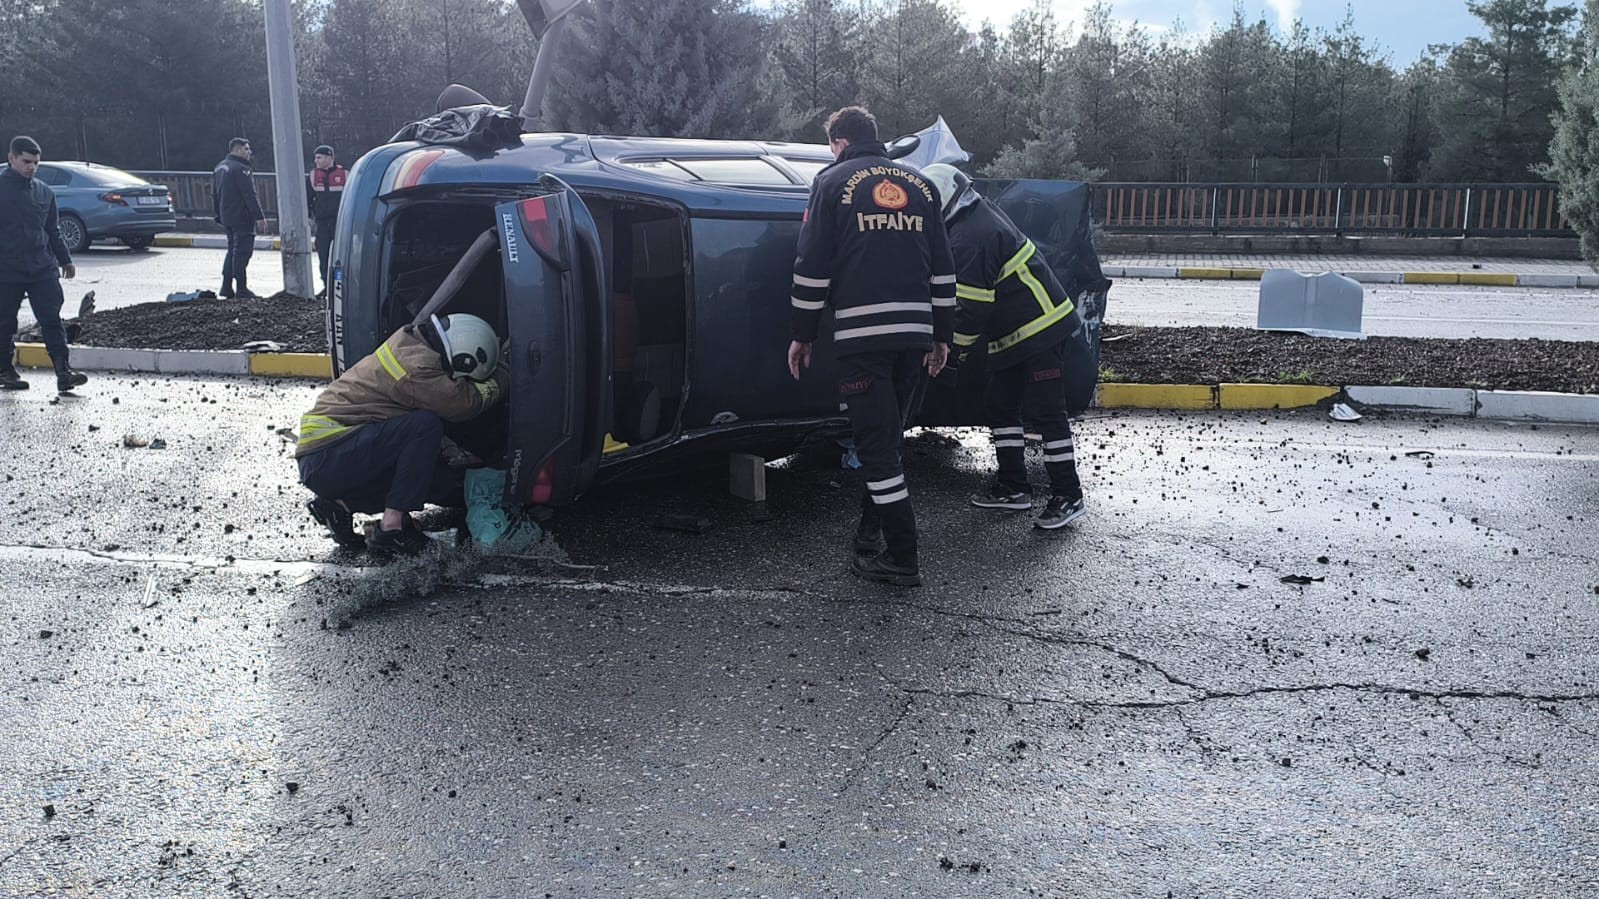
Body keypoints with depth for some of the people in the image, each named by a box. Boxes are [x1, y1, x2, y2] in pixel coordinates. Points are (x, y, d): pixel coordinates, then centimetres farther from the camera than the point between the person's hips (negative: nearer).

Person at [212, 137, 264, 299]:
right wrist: (259, 216, -17)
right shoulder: (240, 169, -15)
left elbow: (214, 195, 19)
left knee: (233, 250, 16)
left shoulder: (219, 168, 15)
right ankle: (241, 289, -5)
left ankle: (226, 287, 15)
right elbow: (249, 195, -19)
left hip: (226, 217, 9)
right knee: (242, 251, -6)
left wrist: (219, 215, 24)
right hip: (242, 217, -9)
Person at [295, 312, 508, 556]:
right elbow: (464, 403, -16)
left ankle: (340, 504, 9)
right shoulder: (416, 366, -21)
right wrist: (500, 380, -1)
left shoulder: (411, 342, 9)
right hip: (325, 461, -10)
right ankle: (392, 528, -21)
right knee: (426, 425, -25)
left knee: (448, 483, 3)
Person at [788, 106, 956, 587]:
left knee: (877, 444, -3)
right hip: (915, 335, 5)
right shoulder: (920, 185, 17)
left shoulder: (834, 182, 3)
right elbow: (943, 270, 17)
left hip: (861, 334, -5)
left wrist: (803, 335, 5)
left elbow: (812, 266, -2)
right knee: (888, 437, 18)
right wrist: (942, 336, 22)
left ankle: (902, 560, -3)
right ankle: (871, 536, 26)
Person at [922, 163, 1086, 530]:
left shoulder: (969, 239, -20)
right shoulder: (982, 215, 13)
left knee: (1046, 411, -8)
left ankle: (1067, 496, -3)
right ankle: (1013, 487, 20)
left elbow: (972, 309, -19)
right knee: (1001, 406, 13)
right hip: (1015, 334, 11)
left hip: (1040, 330, -11)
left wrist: (954, 354, -9)